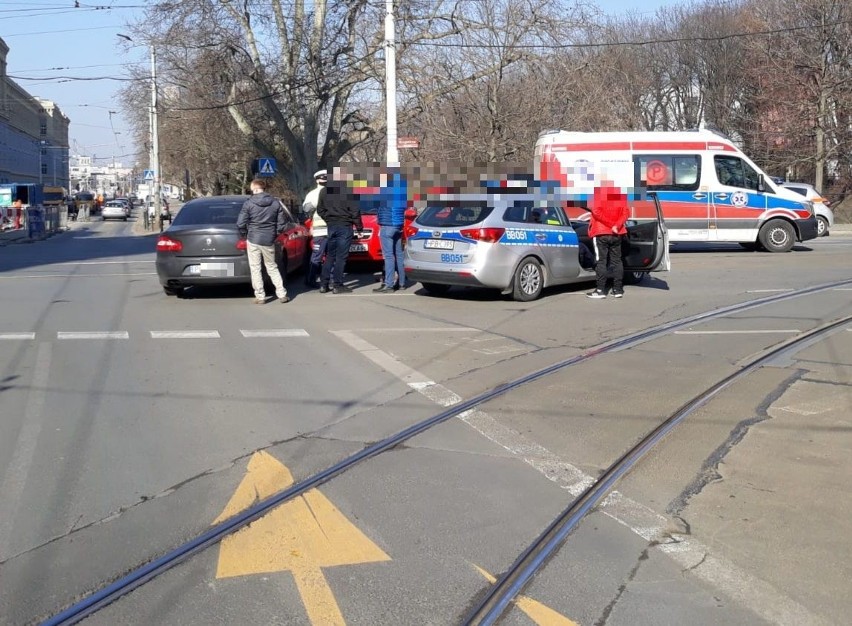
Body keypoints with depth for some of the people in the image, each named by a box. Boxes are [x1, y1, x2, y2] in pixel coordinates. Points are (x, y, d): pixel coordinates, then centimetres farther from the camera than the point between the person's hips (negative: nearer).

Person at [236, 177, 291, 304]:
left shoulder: (248, 203, -8)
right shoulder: (275, 203, 1)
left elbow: (240, 223, -10)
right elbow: (282, 223, 2)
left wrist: (246, 233, 9)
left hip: (253, 240, -3)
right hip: (269, 241, 3)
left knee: (255, 268, 6)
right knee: (272, 267, 15)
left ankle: (260, 296, 4)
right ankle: (282, 294, 10)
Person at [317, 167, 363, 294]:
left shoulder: (324, 190, 8)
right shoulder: (347, 190, -11)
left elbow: (320, 210, 12)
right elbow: (354, 211, -11)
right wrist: (359, 227, -2)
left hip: (331, 226, 6)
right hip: (344, 226, -6)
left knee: (330, 256, 13)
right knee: (341, 257, -2)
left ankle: (323, 284, 10)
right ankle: (337, 285, -2)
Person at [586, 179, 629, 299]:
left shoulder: (597, 190, -9)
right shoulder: (620, 191, 5)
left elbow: (596, 211, -17)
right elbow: (626, 212, 0)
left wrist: (611, 224, -14)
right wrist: (617, 225, -10)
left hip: (601, 232, -4)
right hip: (617, 233, 4)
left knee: (601, 261, 0)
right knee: (616, 260, 9)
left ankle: (600, 290, -1)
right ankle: (618, 289, 9)